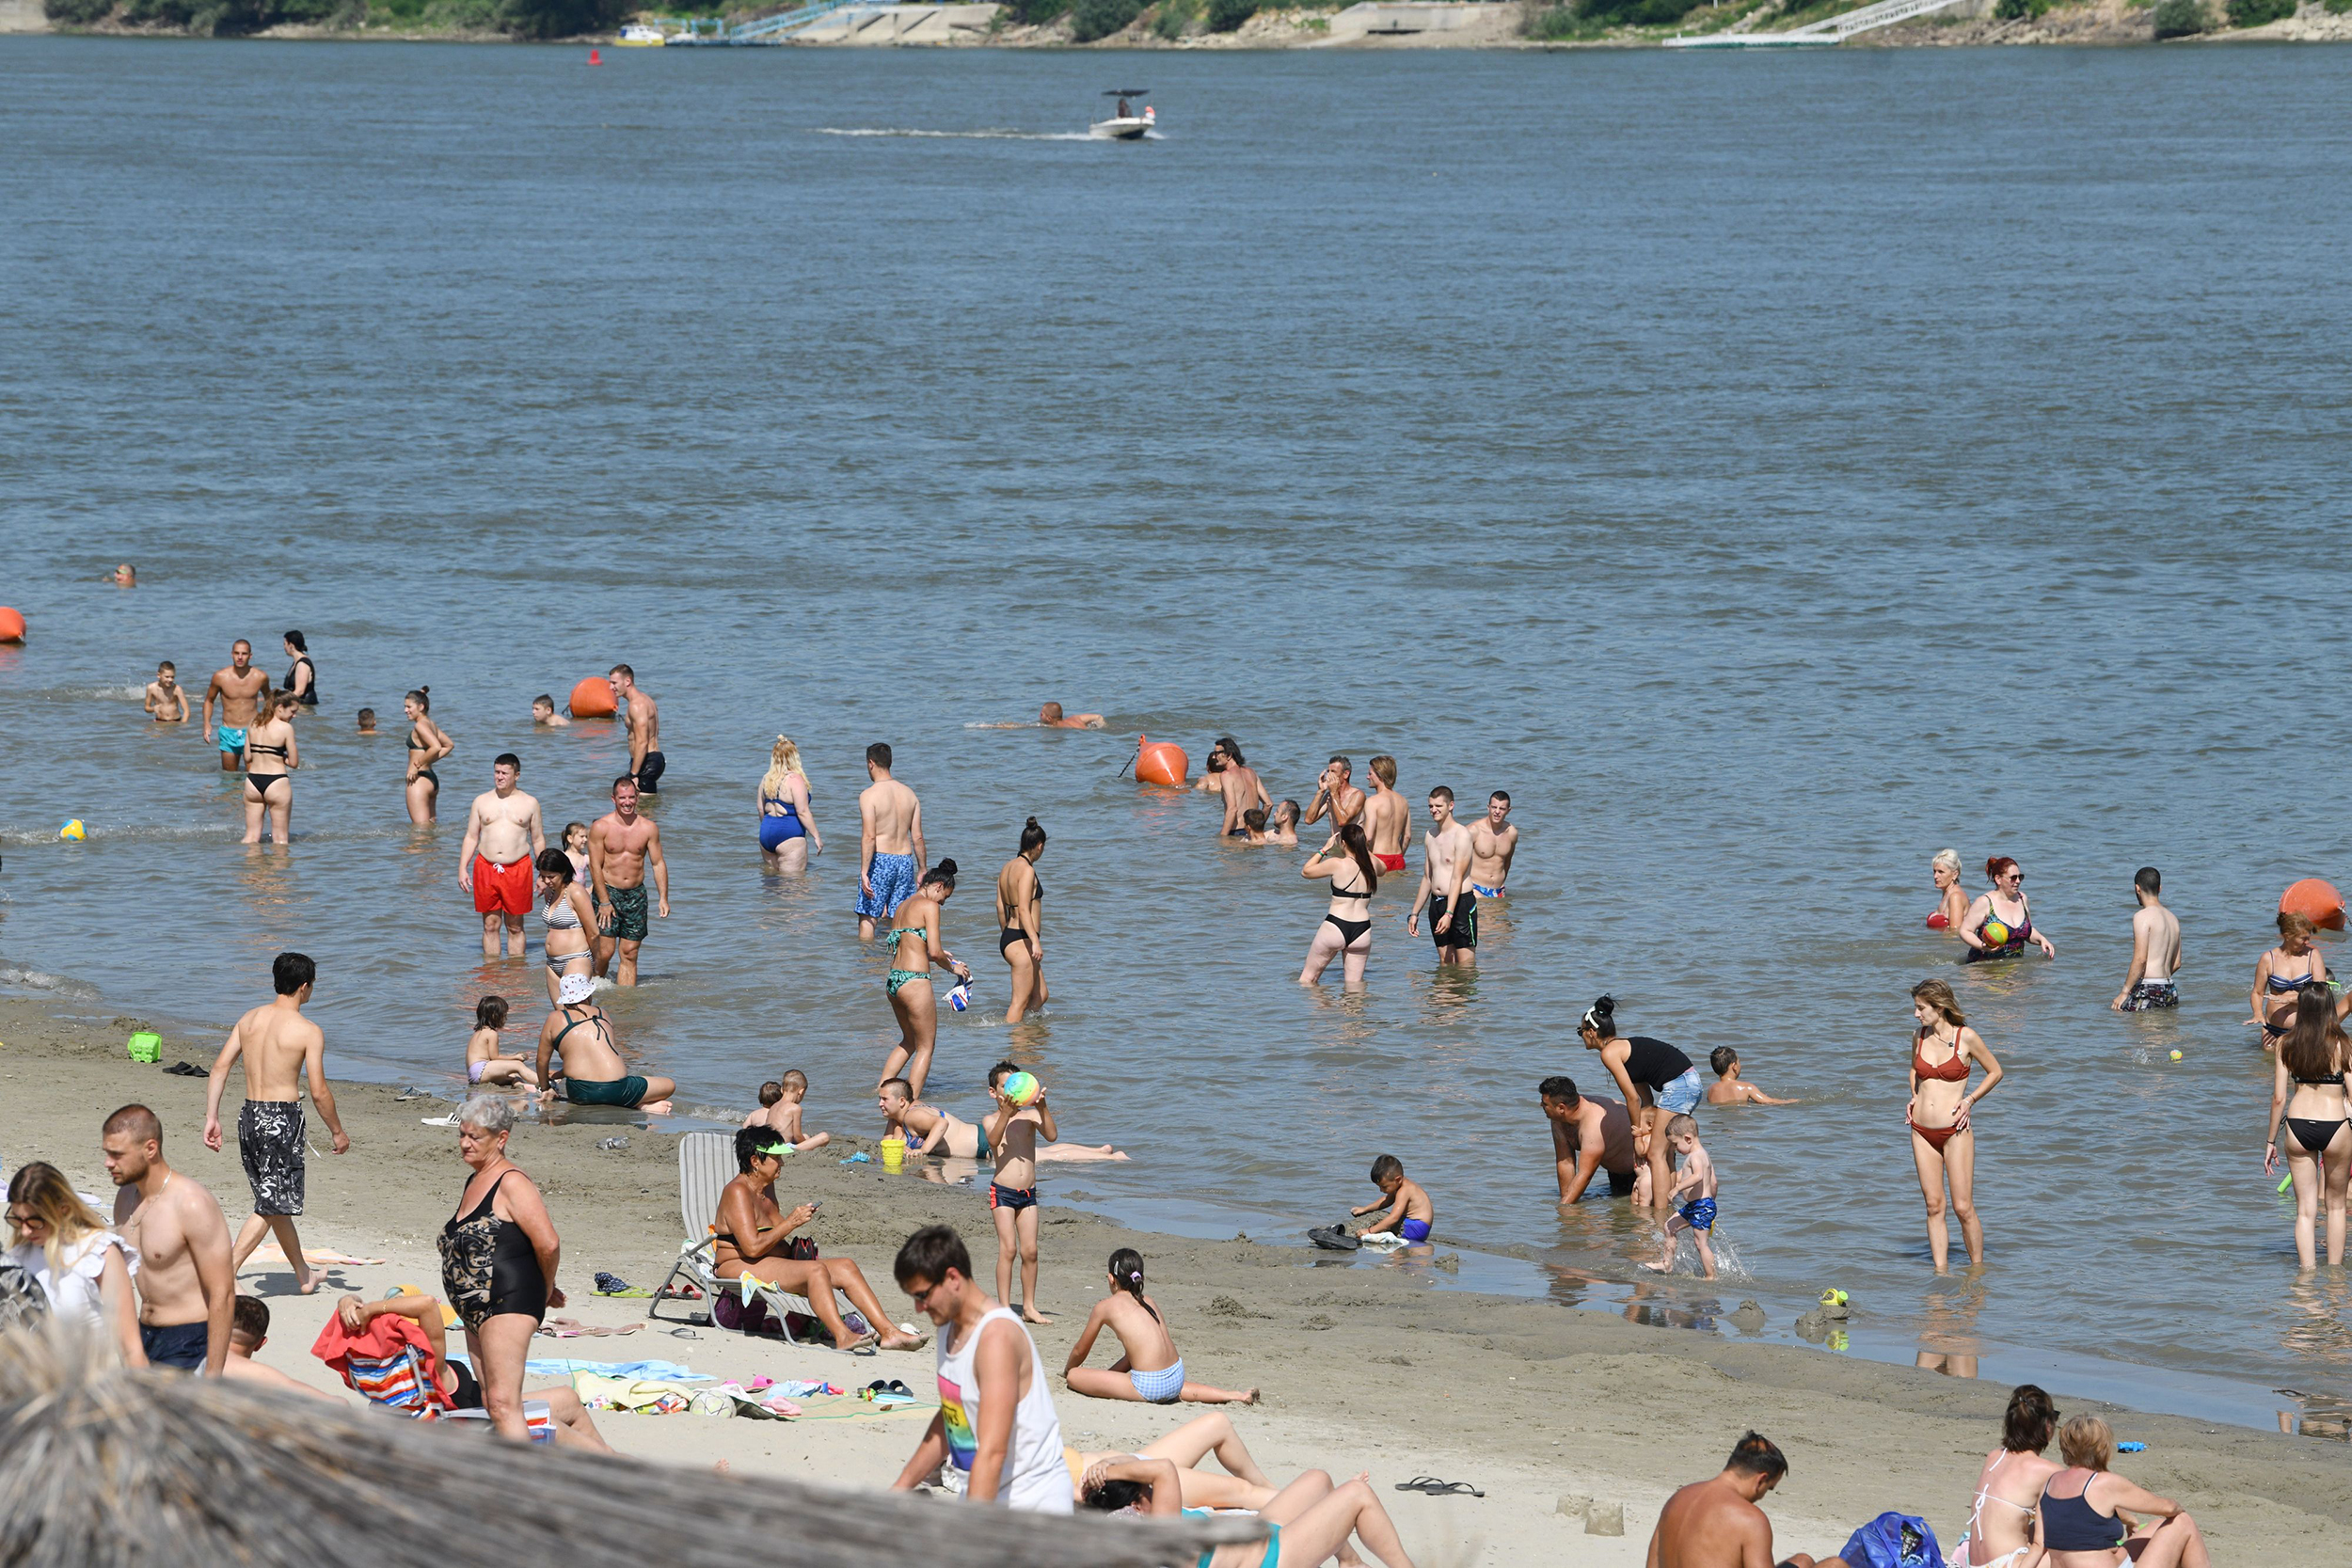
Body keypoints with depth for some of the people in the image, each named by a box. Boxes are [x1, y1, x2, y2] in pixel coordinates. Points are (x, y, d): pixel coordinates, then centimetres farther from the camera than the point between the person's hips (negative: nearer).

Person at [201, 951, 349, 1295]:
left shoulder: (250, 1018, 7)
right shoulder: (309, 1031, -11)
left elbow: (220, 1067, 4)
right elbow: (319, 1092, -12)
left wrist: (212, 1118, 7)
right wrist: (338, 1132, 2)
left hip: (249, 1115, 7)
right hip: (283, 1119, -7)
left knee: (275, 1202, 17)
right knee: (271, 1207, -1)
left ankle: (303, 1275, 31)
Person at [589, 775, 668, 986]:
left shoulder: (649, 828, 1)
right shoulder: (601, 827, -7)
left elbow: (658, 864, 5)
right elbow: (595, 866, -8)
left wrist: (663, 898, -3)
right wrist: (604, 901, -13)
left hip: (636, 895, 3)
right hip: (608, 892, -3)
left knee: (629, 954, 2)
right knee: (605, 951, -8)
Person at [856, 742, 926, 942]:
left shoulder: (869, 795, -9)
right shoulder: (909, 794, 8)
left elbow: (869, 837, -17)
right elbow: (918, 837, 8)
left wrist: (864, 872, -19)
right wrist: (922, 870, 15)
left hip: (880, 860, -5)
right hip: (905, 861, 5)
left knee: (867, 918, 2)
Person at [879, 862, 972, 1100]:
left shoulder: (903, 906, 16)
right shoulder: (929, 906, -10)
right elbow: (935, 952, -16)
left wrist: (939, 955, 21)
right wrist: (951, 966, 3)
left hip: (893, 981, 8)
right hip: (914, 982, -8)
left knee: (909, 1041, 26)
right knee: (925, 1047, 4)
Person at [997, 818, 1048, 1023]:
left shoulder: (1008, 867, 13)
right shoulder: (1027, 870, -15)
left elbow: (1001, 907, 20)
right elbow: (1023, 910, -24)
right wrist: (1035, 941, -29)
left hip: (1008, 938, 10)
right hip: (1021, 940, -10)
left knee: (1040, 996, 15)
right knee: (1020, 1002, -5)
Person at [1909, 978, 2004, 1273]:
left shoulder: (1966, 1037, -8)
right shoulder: (1920, 1036, 6)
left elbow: (1995, 1072, 4)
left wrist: (1970, 1100, -7)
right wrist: (1915, 1097, 9)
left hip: (1955, 1131, -5)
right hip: (1922, 1131, 5)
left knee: (1963, 1207, -5)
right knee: (1934, 1206, 5)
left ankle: (1978, 1269, 7)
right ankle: (1941, 1269, 8)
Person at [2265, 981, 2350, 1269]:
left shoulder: (2287, 1045, -2)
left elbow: (2279, 1098, 0)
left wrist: (2271, 1141, 9)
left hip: (2298, 1126, 1)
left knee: (2305, 1209, 8)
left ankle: (2307, 1270, 4)